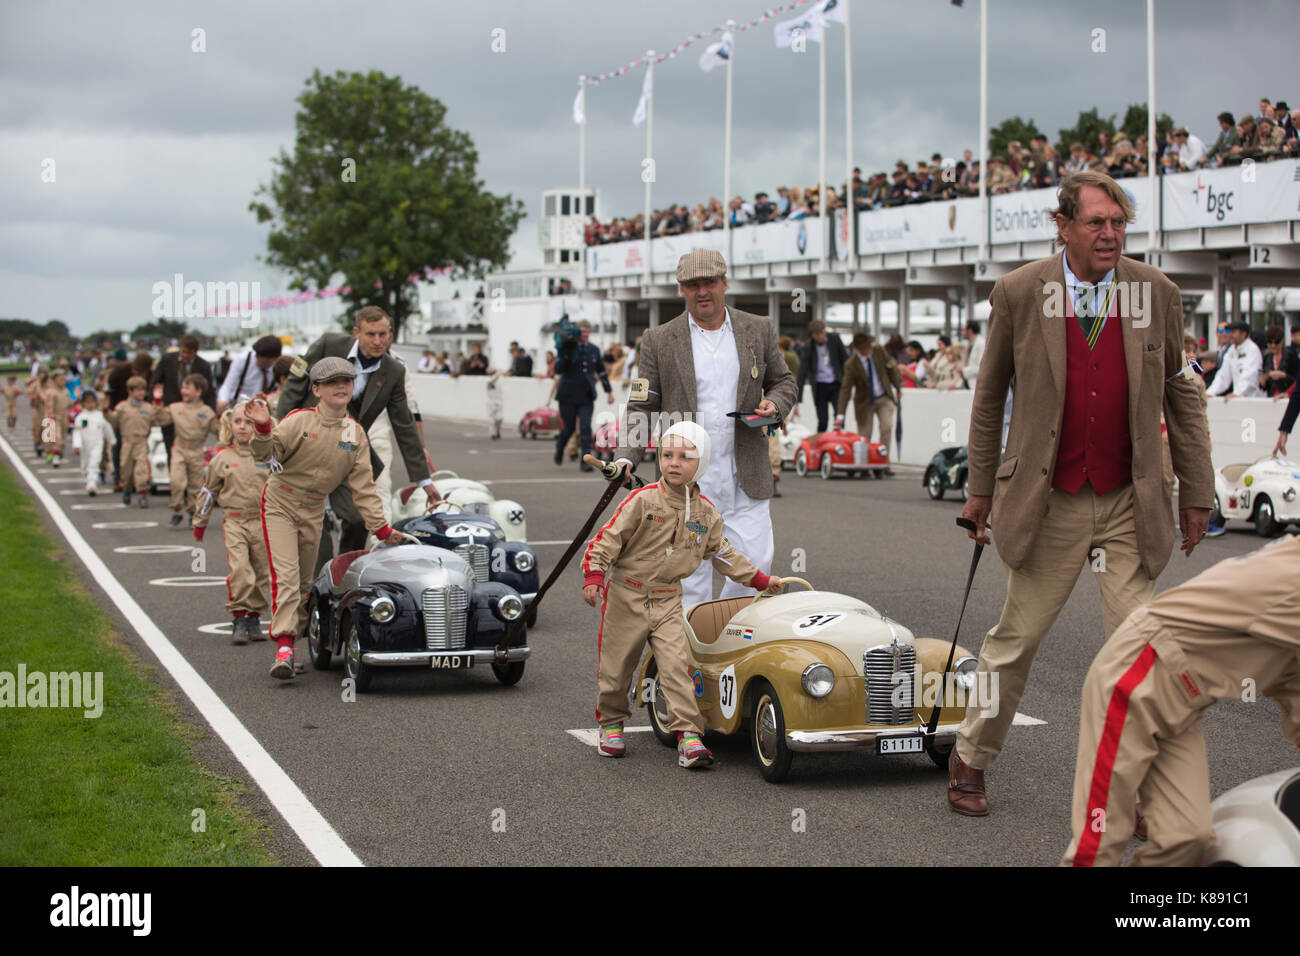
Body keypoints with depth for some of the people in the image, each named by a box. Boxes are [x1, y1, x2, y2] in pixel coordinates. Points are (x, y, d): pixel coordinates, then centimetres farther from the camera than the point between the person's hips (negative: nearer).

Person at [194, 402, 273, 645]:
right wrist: (200, 522, 20)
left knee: (261, 574, 5)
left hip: (262, 522, 1)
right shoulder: (222, 457, 5)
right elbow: (209, 491, 15)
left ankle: (254, 618, 19)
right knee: (239, 569, -17)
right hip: (234, 522, -1)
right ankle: (238, 619, -11)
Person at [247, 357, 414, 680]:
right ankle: (284, 647, -19)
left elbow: (363, 486, 3)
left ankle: (289, 639, 20)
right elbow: (266, 453, -21)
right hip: (280, 504, -5)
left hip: (314, 511, 5)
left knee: (304, 580, 9)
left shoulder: (356, 433, 1)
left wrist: (381, 528, 0)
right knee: (285, 577, -14)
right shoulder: (300, 420, -12)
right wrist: (263, 429, -42)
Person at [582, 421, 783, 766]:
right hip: (626, 597, -2)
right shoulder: (643, 500, -11)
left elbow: (722, 553, 18)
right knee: (616, 667, 8)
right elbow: (609, 538, -11)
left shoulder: (706, 512, 4)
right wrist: (593, 576, -23)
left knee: (677, 665, -11)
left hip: (668, 601, 2)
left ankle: (689, 736, -14)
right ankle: (611, 725, 30)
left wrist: (760, 579, 19)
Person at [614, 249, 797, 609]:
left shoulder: (759, 330, 8)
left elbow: (783, 380, 19)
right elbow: (642, 406, 4)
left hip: (746, 479, 2)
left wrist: (775, 404, -4)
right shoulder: (659, 341, 3)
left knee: (755, 565, -1)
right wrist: (626, 458, -9)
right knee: (690, 574, 1)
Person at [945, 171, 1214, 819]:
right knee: (1015, 641, 8)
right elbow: (989, 397, 5)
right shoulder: (1019, 293, -3)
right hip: (1048, 504, -1)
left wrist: (1196, 493, 7)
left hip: (1130, 504, 1)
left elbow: (1180, 396, 8)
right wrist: (981, 488, 6)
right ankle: (969, 761, 26)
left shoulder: (1156, 293, 1)